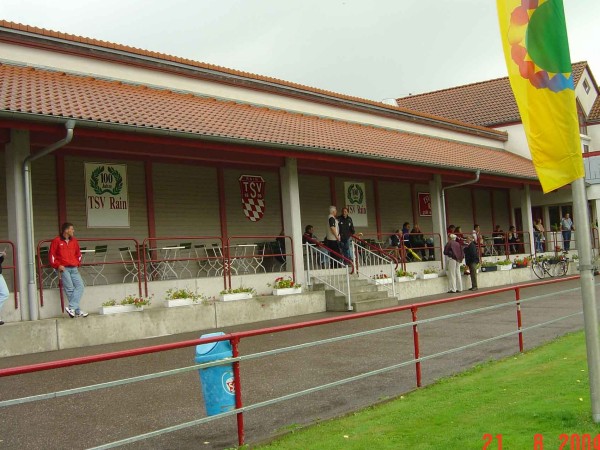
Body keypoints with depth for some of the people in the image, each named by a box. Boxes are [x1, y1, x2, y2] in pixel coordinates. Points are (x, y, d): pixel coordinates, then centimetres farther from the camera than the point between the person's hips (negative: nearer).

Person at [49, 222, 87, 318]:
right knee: (70, 289, -11)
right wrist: (58, 265, -10)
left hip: (74, 269, 5)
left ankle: (71, 308, -17)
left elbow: (78, 253, 25)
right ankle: (77, 311, -12)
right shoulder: (57, 241, 1)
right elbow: (52, 255, -1)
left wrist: (78, 263, 11)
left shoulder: (74, 241, 16)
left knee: (80, 286, -12)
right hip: (63, 269, -5)